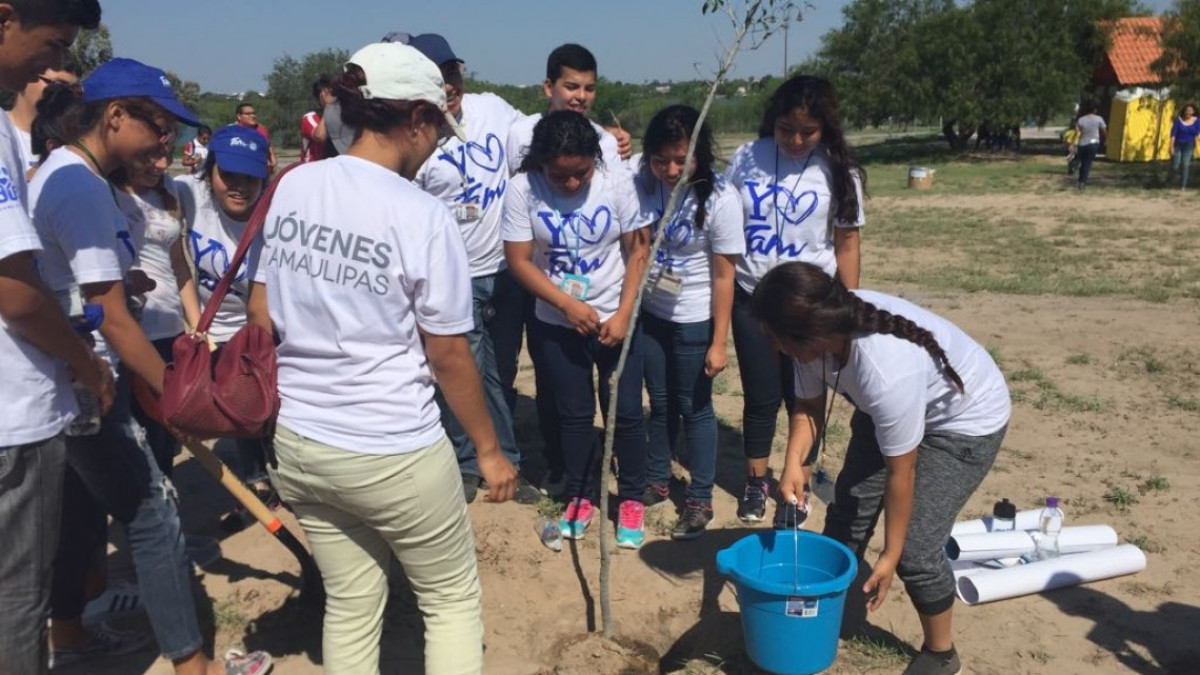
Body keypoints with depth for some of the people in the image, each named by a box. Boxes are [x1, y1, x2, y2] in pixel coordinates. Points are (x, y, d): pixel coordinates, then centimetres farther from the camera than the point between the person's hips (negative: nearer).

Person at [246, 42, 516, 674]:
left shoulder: (292, 186, 0)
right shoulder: (423, 215, -16)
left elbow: (260, 315, 7)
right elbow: (448, 356, -11)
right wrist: (489, 449, 2)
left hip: (296, 442, 6)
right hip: (393, 451, -6)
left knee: (350, 605, 21)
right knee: (453, 600, 16)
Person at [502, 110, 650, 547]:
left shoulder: (618, 181, -14)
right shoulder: (522, 188, -14)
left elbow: (638, 251, -8)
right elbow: (519, 261, -10)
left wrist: (623, 314, -14)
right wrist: (569, 305, -16)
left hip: (617, 319, 0)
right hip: (557, 323, 1)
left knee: (626, 411, 4)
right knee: (573, 413, 12)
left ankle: (632, 498, 23)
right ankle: (582, 497, 30)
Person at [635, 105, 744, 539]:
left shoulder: (720, 198, -19)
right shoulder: (643, 182, -9)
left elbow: (724, 275, -15)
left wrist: (719, 342, -13)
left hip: (693, 320, -4)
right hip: (648, 313, 4)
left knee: (694, 407, 7)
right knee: (660, 402, 18)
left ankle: (700, 501, 22)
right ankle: (656, 482, 36)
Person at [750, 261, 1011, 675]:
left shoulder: (887, 373, -43)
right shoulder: (823, 330, -24)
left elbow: (901, 473, -30)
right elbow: (808, 406, -8)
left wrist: (891, 555, -19)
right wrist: (794, 464, -25)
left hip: (965, 421, -7)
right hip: (887, 410, 7)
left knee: (915, 546, -9)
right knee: (847, 509, 10)